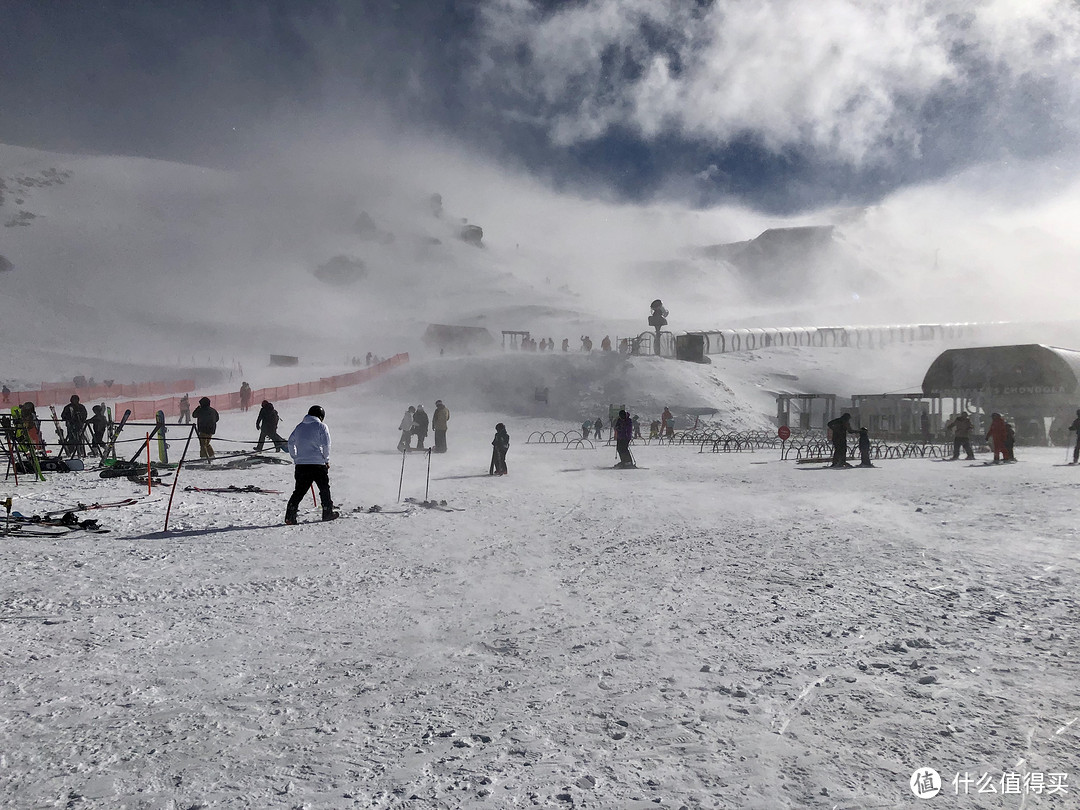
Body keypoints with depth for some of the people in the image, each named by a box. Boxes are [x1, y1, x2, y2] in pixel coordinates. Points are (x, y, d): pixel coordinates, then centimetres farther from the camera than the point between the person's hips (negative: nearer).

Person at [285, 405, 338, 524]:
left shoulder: (299, 426, 15)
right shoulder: (321, 426, -1)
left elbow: (291, 442, 16)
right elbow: (326, 444, -7)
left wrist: (295, 458, 21)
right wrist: (327, 460, 3)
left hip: (301, 464, 5)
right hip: (318, 464, -4)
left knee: (299, 490, 7)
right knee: (324, 488, 12)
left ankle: (290, 515, -3)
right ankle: (328, 512, 18)